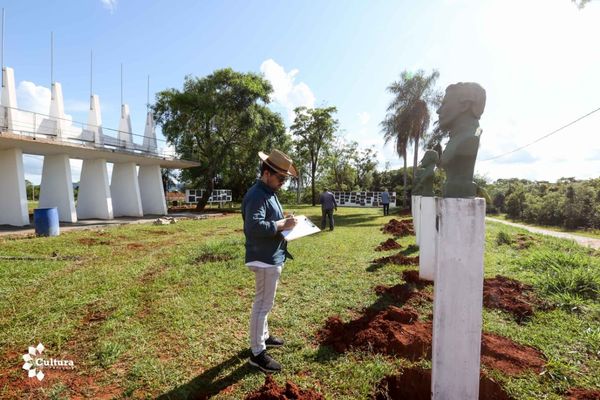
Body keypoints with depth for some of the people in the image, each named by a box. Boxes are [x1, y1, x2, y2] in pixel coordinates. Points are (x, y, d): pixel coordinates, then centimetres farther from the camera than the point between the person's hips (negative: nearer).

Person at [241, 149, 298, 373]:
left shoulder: (269, 193, 12)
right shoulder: (257, 195, -21)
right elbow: (254, 227, -34)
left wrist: (284, 223, 6)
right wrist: (282, 225, -25)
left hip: (272, 257, 11)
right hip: (264, 259, -11)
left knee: (264, 302, 23)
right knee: (263, 304, 0)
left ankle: (263, 336, 40)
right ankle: (257, 353, 13)